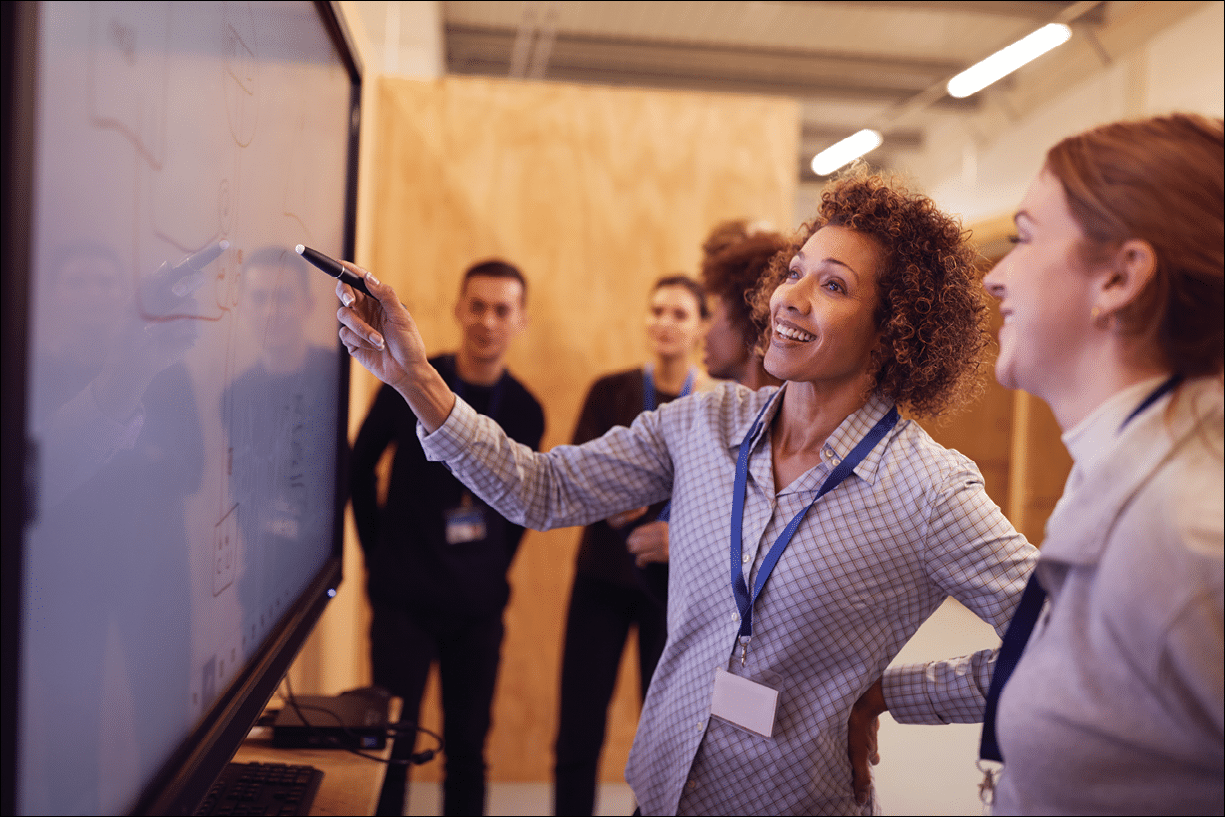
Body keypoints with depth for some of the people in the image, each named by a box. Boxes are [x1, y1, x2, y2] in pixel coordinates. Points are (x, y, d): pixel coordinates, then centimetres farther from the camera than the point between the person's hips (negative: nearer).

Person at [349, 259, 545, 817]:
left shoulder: (525, 411, 0)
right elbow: (360, 467, 4)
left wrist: (495, 568, 9)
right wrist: (377, 555, 5)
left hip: (478, 604, 2)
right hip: (404, 598, -2)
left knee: (468, 746, 10)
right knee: (392, 744, 2)